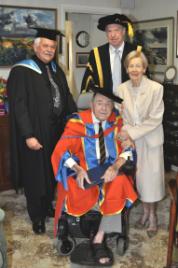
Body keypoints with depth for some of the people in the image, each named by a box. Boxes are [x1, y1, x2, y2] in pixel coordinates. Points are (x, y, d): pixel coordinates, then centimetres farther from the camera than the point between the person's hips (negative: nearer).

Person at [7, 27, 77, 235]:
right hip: (35, 134, -6)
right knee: (36, 175, 7)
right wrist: (28, 136, -22)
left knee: (53, 171, 18)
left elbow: (67, 98, 13)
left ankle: (48, 206, 38)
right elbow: (19, 106, -17)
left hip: (57, 131, 7)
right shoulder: (22, 71, -12)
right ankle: (37, 217, 25)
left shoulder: (56, 70, 10)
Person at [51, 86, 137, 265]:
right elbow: (61, 151, -11)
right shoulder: (77, 122, -10)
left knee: (119, 186, -29)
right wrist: (78, 169, -28)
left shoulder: (117, 121, -4)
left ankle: (99, 239, -16)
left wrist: (116, 166, -22)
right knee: (76, 193, -31)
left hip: (110, 170, 2)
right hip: (83, 172, -1)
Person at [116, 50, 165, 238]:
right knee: (138, 177, 11)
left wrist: (132, 133, -18)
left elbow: (155, 118, -15)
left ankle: (152, 216, 25)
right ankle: (145, 212, 30)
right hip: (131, 141, 3)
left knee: (151, 177, 6)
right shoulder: (122, 89, -2)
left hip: (150, 140, -3)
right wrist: (126, 133, -15)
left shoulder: (156, 88, -13)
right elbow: (121, 117, 3)